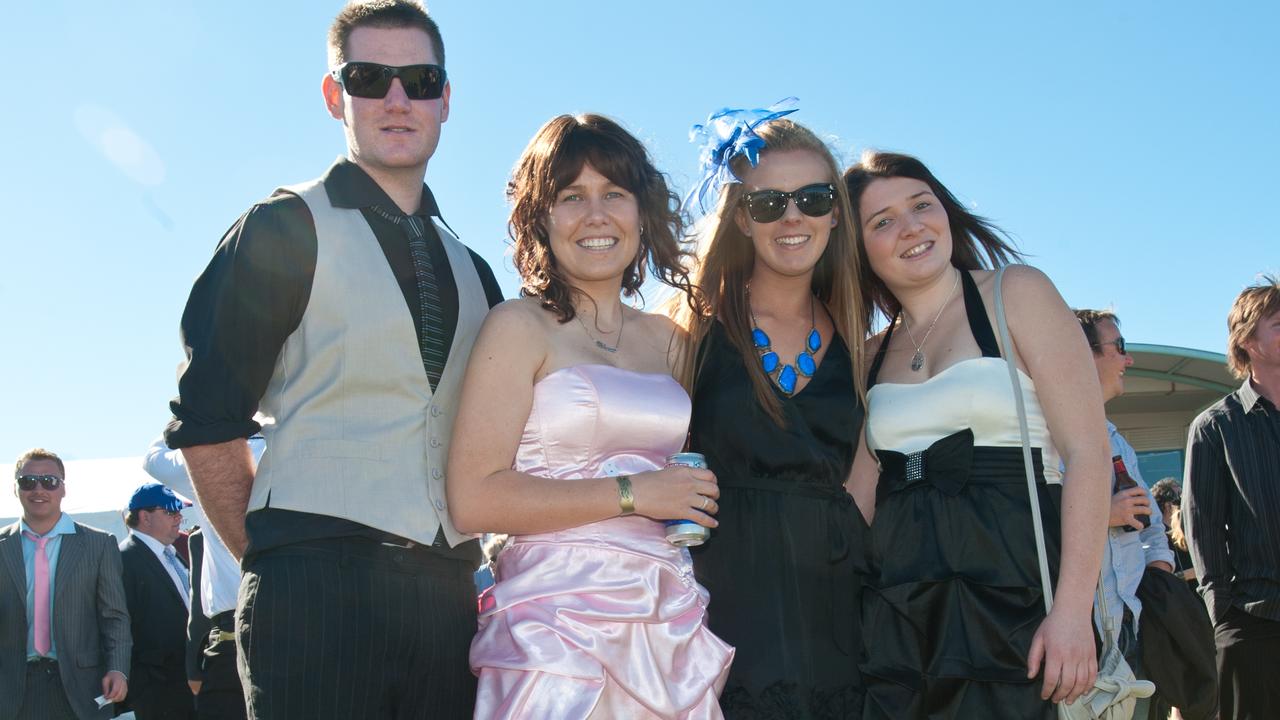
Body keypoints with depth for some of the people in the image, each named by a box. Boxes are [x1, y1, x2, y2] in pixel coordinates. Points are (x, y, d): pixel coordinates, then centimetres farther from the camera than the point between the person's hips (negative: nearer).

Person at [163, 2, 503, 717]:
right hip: (317, 585, -5)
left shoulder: (471, 271, 18)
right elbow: (207, 423, -3)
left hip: (447, 597, 5)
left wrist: (465, 573, 10)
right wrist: (274, 568, -5)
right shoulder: (286, 230, 0)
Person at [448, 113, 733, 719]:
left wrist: (698, 508, 7)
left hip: (672, 622, 5)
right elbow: (473, 499, -14)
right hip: (561, 623, -5)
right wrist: (631, 494, -12)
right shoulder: (520, 327, -4)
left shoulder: (666, 339, 13)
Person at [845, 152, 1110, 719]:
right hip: (896, 603, 4)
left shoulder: (1016, 292, -1)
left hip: (1011, 589, -4)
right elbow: (861, 495, 13)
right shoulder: (874, 355, 13)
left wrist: (1072, 609, -16)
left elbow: (1087, 451, -9)